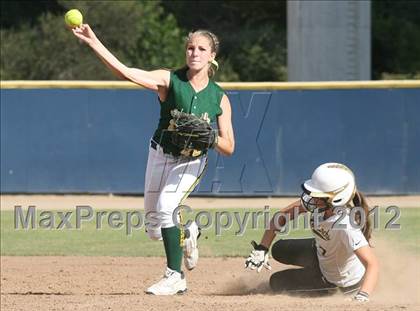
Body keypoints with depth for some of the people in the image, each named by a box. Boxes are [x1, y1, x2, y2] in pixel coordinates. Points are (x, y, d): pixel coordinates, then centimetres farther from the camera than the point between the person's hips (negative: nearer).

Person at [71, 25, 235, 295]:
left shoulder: (220, 99, -8)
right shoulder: (170, 80, -12)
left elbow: (228, 148, -5)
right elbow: (125, 71, -25)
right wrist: (93, 42, -37)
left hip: (191, 162, -2)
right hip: (160, 155, 2)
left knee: (165, 206, -27)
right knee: (154, 230, 9)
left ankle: (175, 277, -19)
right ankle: (187, 236, 44)